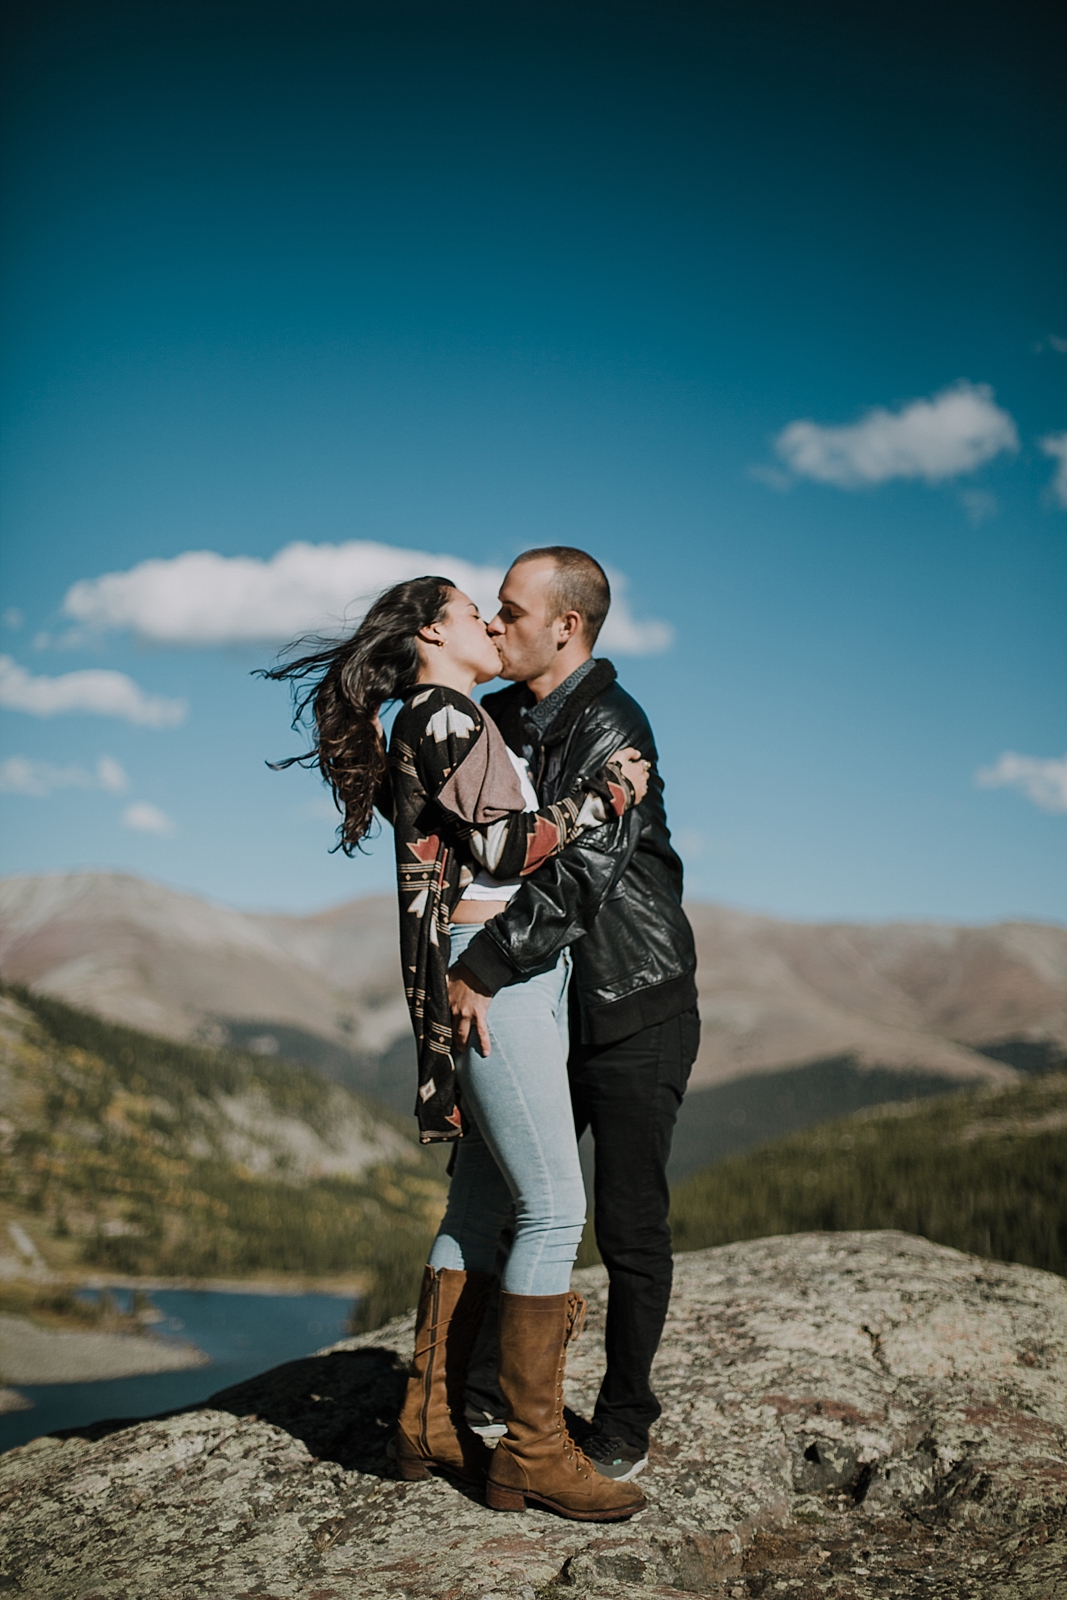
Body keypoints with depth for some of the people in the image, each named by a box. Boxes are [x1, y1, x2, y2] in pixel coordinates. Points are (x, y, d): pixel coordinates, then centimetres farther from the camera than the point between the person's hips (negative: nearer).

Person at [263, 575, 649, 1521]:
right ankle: (533, 1451, -2)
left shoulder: (456, 723, 22)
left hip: (529, 971, 10)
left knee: (484, 1201, 11)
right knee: (555, 1205, -10)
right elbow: (502, 847, -15)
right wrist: (605, 795, -6)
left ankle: (431, 1424, 18)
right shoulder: (441, 715, -7)